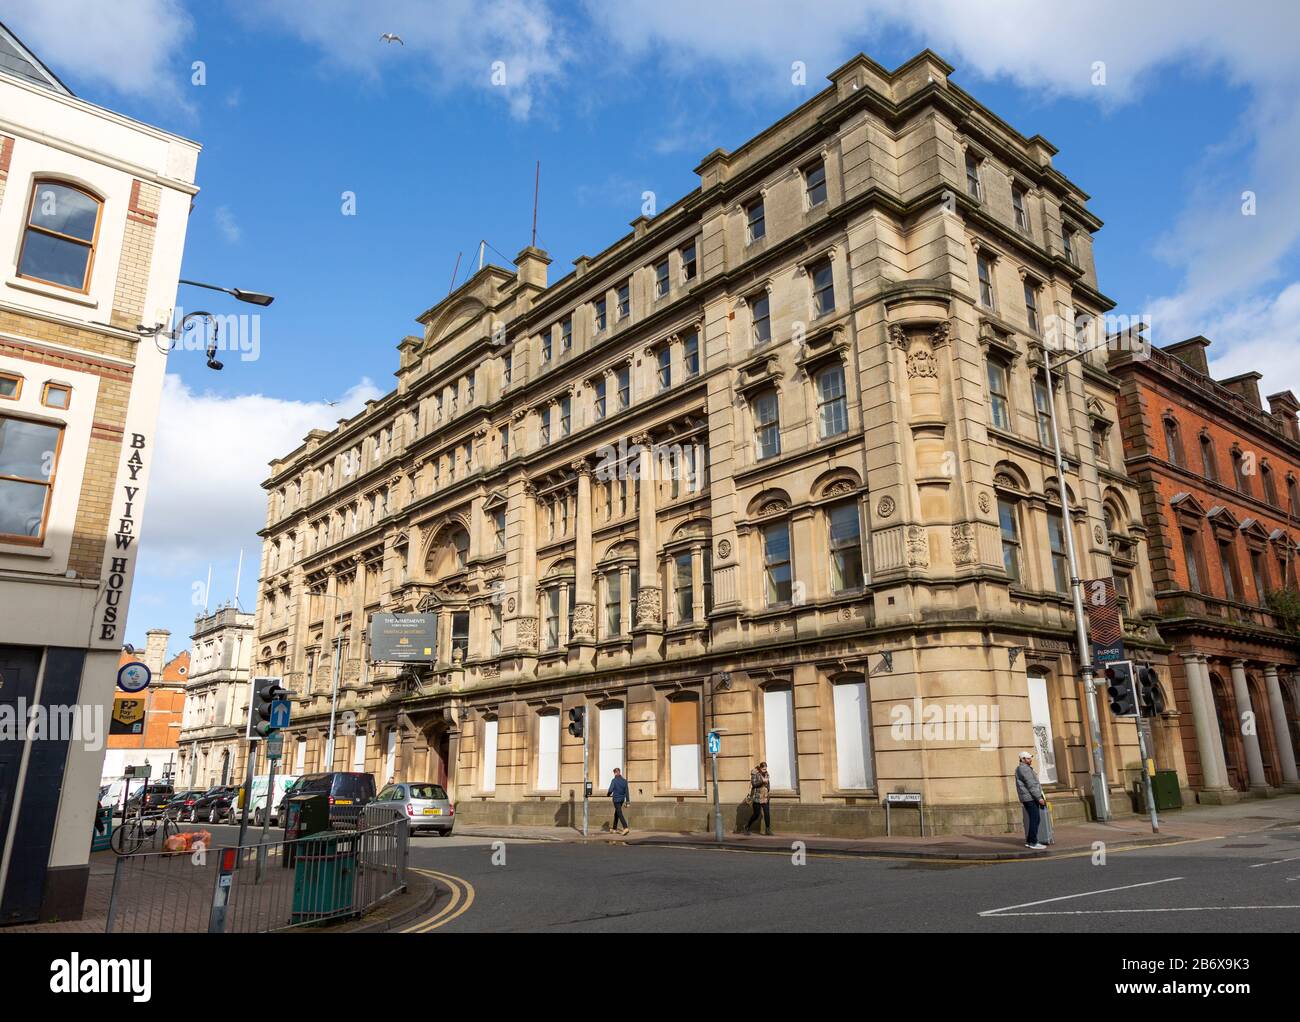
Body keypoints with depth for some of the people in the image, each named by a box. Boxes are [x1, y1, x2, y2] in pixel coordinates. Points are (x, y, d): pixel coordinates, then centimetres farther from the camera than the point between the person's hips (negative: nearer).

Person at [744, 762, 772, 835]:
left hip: (765, 797, 5)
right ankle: (747, 827, 19)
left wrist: (769, 790, 7)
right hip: (757, 797, -5)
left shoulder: (766, 773, 9)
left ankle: (767, 830, 4)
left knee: (767, 813, -4)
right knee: (756, 814, -1)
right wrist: (762, 781, -27)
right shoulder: (754, 773, -9)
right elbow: (754, 784, -18)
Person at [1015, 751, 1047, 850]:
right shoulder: (1024, 768, -13)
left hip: (1031, 798, 10)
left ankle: (1029, 841, 15)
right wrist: (1039, 798, -18)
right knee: (1034, 819, -9)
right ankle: (1033, 843, -9)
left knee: (1034, 819, 12)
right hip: (1030, 798, -10)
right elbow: (1031, 785, -18)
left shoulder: (1020, 769, 20)